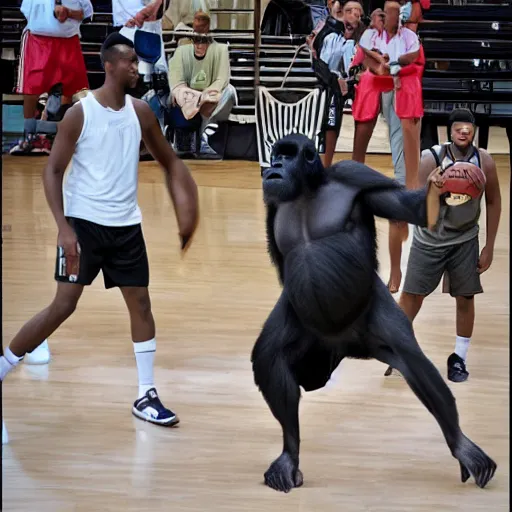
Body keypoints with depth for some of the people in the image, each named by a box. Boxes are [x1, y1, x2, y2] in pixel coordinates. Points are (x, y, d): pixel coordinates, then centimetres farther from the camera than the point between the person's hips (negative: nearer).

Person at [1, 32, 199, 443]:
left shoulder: (140, 112, 3)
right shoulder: (79, 113, -11)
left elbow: (168, 161, 15)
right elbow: (53, 171, -9)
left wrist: (186, 209, 4)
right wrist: (64, 228, -17)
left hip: (126, 225, 5)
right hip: (84, 223, -5)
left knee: (140, 303, 3)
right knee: (63, 306, -7)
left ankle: (146, 396, 11)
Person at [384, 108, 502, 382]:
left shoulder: (484, 161, -14)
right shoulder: (431, 158, -21)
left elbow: (493, 202, -2)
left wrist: (489, 247, -2)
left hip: (465, 240, 1)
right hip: (430, 238, -1)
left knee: (465, 297, 5)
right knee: (412, 294, 3)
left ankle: (459, 358, 20)